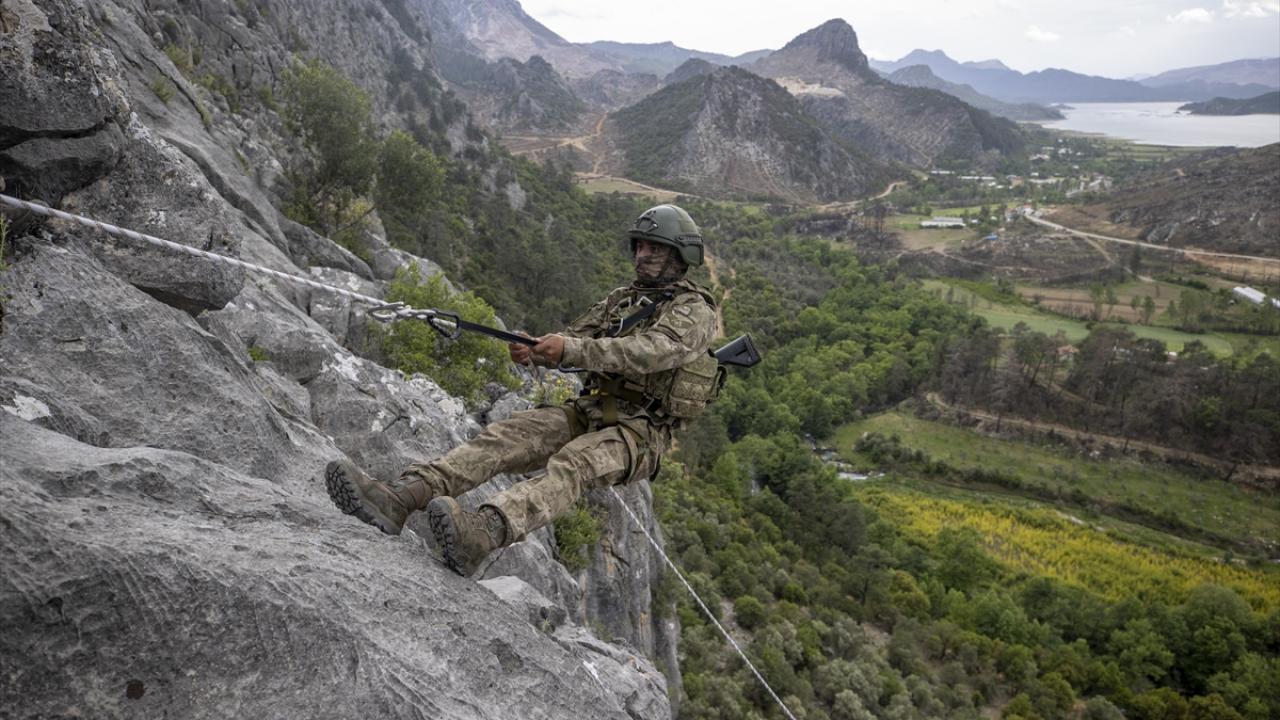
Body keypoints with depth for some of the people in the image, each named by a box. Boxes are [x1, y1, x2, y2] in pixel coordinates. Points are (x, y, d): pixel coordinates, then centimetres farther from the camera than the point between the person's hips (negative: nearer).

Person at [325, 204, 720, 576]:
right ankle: (397, 499, -35)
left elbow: (652, 351, -23)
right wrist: (533, 350, -10)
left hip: (640, 429, -6)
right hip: (588, 411, 6)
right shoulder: (621, 298, 21)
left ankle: (480, 535, -61)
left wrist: (571, 348, -31)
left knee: (571, 465, -37)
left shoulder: (695, 310, -3)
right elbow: (573, 342, 15)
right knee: (502, 436, -18)